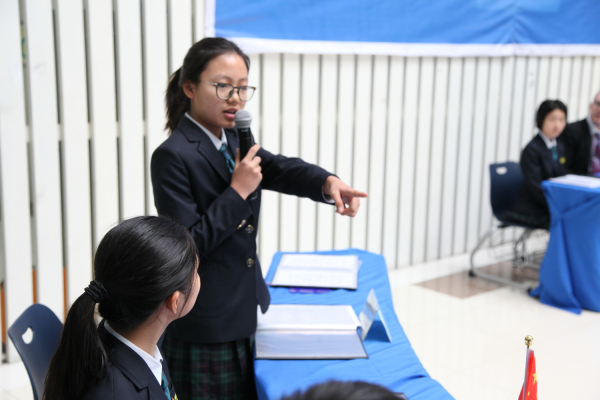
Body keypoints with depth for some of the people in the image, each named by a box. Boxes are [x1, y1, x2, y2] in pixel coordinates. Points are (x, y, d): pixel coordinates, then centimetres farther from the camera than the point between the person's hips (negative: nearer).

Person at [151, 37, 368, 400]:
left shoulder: (234, 140, 8)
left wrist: (327, 182, -25)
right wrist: (238, 192, -23)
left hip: (245, 313, 8)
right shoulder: (173, 156, -18)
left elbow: (281, 169, -5)